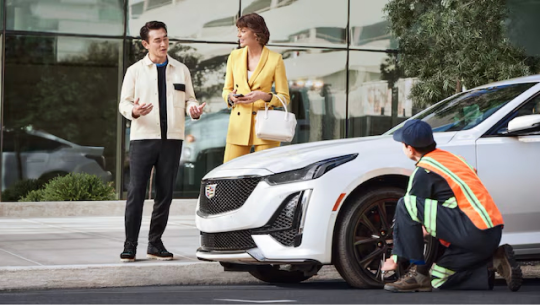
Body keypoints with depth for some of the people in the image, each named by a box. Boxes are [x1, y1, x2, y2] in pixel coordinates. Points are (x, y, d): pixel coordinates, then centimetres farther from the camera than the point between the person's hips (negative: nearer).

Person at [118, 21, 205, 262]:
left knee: (165, 193, 5)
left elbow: (189, 99, 14)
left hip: (172, 138, 3)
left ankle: (155, 244, 14)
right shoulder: (135, 71, 5)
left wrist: (193, 109, -9)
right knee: (136, 193, -7)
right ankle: (130, 246, -3)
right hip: (143, 137, -2)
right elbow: (124, 103, 4)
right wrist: (134, 111, -19)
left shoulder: (181, 70, 11)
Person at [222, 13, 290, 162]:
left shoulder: (275, 59, -1)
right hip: (239, 125, 3)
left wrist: (264, 96, -17)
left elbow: (284, 97, 1)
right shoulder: (234, 56, 10)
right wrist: (231, 97, -5)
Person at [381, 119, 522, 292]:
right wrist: (429, 227, 40)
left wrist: (396, 258, 7)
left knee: (405, 205, -10)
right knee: (437, 279, 20)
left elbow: (409, 213, 0)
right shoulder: (450, 158, 20)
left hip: (473, 232, -9)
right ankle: (496, 261, 7)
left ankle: (419, 274, -9)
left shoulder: (424, 172, -5)